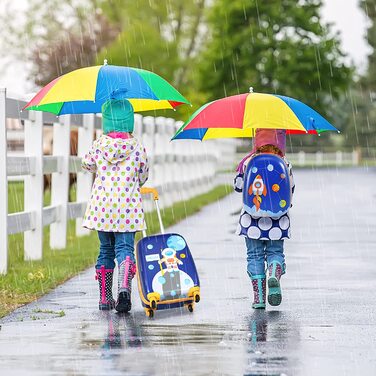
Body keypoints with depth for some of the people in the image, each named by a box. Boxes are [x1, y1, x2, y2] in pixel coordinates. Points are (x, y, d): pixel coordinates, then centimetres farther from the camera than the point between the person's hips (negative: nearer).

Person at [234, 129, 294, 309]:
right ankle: (274, 275, -21)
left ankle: (258, 297, 1)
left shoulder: (248, 162, -4)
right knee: (275, 252, 12)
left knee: (254, 255, 7)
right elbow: (291, 190, 7)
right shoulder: (285, 164, -3)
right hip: (277, 219, 0)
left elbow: (238, 186, 7)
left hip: (251, 218, 0)